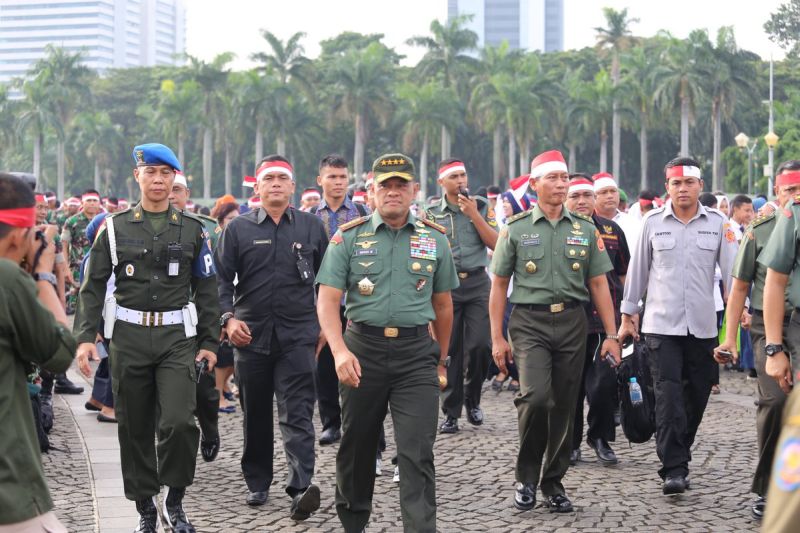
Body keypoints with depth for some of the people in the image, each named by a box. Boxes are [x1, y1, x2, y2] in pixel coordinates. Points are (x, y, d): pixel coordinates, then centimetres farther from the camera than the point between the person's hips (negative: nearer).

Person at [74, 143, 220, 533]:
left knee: (179, 422, -13)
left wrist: (209, 342, 4)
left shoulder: (192, 230, 6)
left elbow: (207, 290, 9)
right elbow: (93, 286, 4)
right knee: (134, 428, 6)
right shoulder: (115, 228, 4)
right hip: (129, 338, 1)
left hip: (178, 338, -1)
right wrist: (85, 336, -6)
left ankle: (175, 501, 7)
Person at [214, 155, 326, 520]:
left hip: (298, 336, -1)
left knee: (297, 414, -10)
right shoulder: (239, 229, 5)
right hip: (251, 335, 1)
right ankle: (257, 483, 24)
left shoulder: (312, 227, 7)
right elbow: (221, 279, 4)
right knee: (255, 415, 11)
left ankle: (301, 489, -17)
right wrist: (228, 318, -8)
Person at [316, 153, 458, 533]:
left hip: (417, 353, 0)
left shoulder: (435, 240, 8)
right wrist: (339, 351, -19)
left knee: (417, 452, -7)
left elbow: (443, 305, 16)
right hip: (363, 350, 0)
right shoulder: (349, 238, 2)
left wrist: (441, 361, 18)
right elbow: (328, 300, -5)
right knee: (357, 444, 13)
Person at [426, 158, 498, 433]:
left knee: (479, 345, -7)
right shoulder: (432, 213, 5)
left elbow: (495, 244, -3)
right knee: (450, 350, 0)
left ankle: (472, 400, 16)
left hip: (477, 283, 0)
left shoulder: (481, 206, 6)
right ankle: (451, 412, 6)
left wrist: (473, 214, -10)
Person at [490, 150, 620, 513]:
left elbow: (598, 284, 11)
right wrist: (497, 337, 0)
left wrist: (611, 335, 5)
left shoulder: (585, 230, 9)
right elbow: (499, 285, 5)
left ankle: (553, 483, 20)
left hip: (572, 323, 3)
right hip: (529, 323, -3)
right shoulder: (516, 229, 3)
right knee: (535, 397, -19)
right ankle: (526, 477, 0)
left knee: (564, 406, 6)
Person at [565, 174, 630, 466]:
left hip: (606, 321, 1)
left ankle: (601, 438, 16)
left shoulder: (612, 231, 10)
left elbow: (624, 275, 16)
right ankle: (570, 443, 19)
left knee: (605, 383, -3)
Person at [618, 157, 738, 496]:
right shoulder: (653, 223, 3)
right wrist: (627, 316, 11)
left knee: (696, 397, 9)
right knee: (668, 396, -10)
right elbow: (637, 270, 9)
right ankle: (673, 469, -11)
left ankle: (679, 454, 29)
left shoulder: (717, 224, 4)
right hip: (661, 325, -2)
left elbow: (731, 270, 3)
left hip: (702, 326, 2)